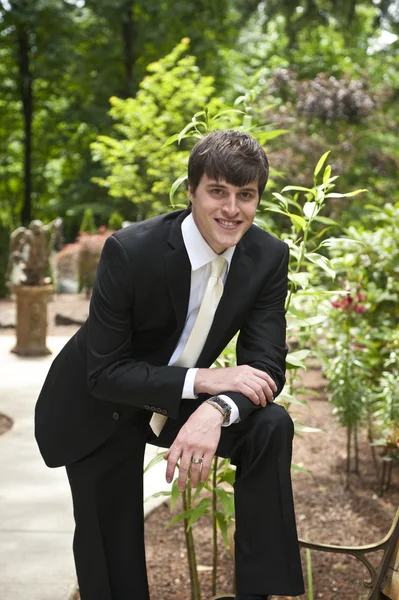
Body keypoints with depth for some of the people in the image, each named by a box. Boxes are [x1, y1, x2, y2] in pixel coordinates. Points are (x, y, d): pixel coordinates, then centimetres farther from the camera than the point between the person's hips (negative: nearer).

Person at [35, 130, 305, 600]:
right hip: (99, 413, -3)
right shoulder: (130, 251, -28)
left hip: (183, 403, 3)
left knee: (271, 427, -22)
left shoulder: (269, 257, -16)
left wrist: (216, 411, -38)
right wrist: (201, 379, -35)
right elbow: (104, 373, -24)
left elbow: (266, 366, -17)